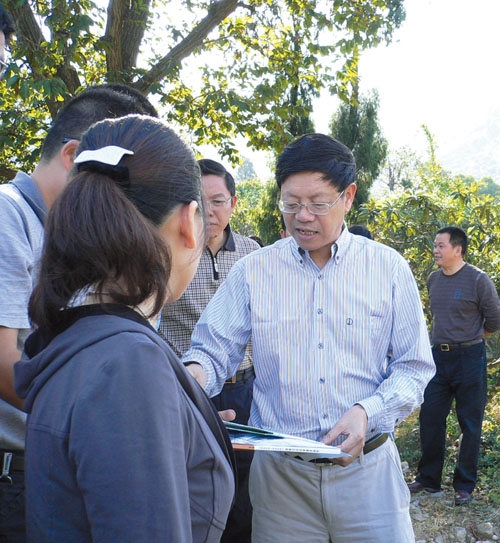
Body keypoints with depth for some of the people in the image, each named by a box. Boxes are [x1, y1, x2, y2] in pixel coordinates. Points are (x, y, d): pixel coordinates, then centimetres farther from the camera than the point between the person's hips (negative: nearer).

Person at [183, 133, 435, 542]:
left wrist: (367, 411, -16)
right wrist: (194, 374, -22)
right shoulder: (252, 272, 0)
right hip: (280, 473, 0)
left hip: (367, 468, 0)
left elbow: (414, 367, 2)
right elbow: (213, 352, 1)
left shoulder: (388, 268, 0)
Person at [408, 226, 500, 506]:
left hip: (469, 359, -6)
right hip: (439, 357, 6)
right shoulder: (434, 279, 7)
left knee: (470, 425, 5)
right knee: (430, 419, 8)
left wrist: (469, 339, 7)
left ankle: (465, 485, 17)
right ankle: (429, 479, 22)